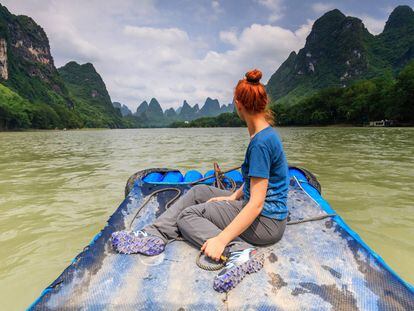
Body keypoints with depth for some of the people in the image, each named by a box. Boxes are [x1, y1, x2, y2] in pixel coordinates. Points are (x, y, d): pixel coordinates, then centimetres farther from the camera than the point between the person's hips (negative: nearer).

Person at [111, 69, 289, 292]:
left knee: (187, 216, -2)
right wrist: (233, 197, 10)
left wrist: (221, 240, -27)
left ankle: (240, 251, -18)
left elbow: (256, 204, -27)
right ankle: (154, 235, 5)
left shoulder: (261, 142, -25)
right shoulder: (266, 134, 5)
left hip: (266, 222, -10)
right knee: (199, 191, 11)